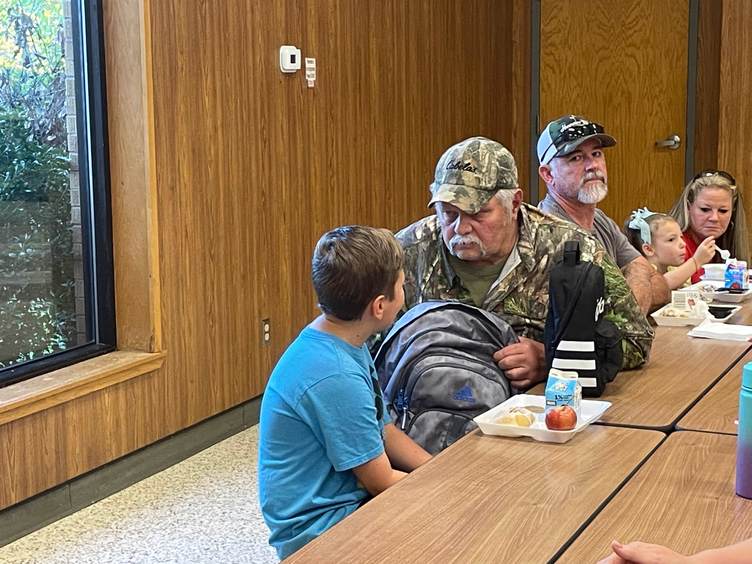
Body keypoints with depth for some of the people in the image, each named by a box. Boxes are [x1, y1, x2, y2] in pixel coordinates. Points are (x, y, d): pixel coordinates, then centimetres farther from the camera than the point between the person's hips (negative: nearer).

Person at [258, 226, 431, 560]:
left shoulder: (346, 346, 1)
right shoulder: (334, 377, -27)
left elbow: (386, 433, 10)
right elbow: (381, 481, -18)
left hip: (344, 501, 9)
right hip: (318, 528, -8)